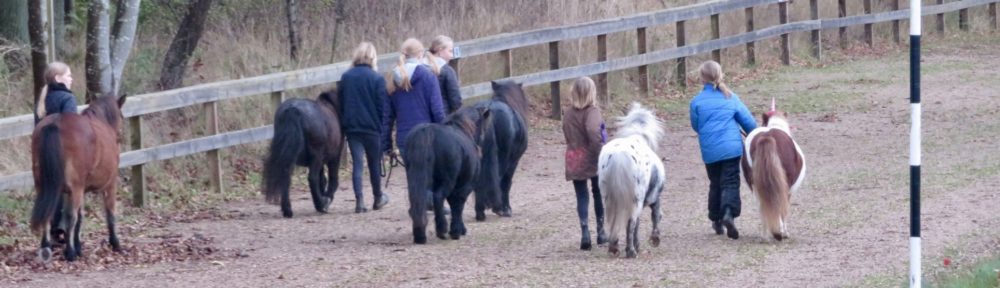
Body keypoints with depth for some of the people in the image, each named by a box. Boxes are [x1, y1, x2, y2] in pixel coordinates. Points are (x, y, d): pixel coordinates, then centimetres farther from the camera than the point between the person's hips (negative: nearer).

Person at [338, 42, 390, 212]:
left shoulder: (346, 77, 3)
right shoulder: (377, 79, -9)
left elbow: (339, 103, 7)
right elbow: (382, 107, -8)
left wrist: (343, 124, 14)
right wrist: (384, 129, -1)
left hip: (351, 126, 2)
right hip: (372, 127, -2)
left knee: (357, 163, 1)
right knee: (374, 163, 13)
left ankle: (359, 201, -10)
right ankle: (377, 198, 27)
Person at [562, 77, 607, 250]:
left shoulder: (567, 114, 4)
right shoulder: (592, 112, -12)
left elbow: (567, 135, 6)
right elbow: (594, 132, -26)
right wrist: (600, 154, -20)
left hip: (574, 160, 3)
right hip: (592, 158, -3)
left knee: (581, 196, 3)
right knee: (599, 194, 14)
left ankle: (585, 232, -13)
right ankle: (601, 232, 22)